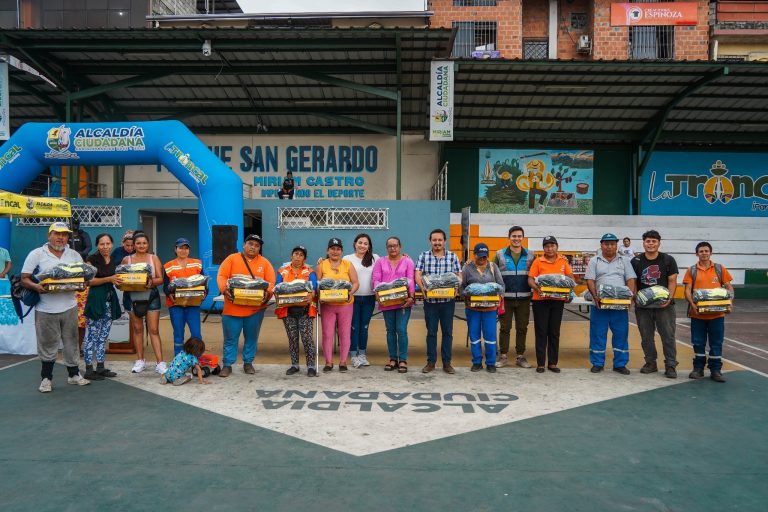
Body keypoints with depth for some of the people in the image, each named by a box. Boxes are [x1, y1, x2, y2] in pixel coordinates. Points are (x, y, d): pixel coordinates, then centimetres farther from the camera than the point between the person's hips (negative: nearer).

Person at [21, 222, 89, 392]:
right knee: (47, 345, 5)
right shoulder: (36, 254, -1)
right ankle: (46, 378, 19)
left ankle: (74, 374, 23)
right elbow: (24, 279, -3)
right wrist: (36, 286, -23)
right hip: (46, 309, -3)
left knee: (71, 343, 11)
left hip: (69, 307, 3)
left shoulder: (74, 255, 9)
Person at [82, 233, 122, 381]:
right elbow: (89, 281, -12)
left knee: (103, 336, 11)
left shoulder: (114, 261, 12)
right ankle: (89, 370, 2)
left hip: (110, 300, 7)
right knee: (92, 336, -3)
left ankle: (100, 367, 18)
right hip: (96, 299, -7)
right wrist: (109, 279, -20)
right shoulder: (92, 259, -6)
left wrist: (120, 280, 3)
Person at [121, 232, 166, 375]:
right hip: (132, 296, 1)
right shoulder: (127, 259, 6)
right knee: (137, 329, 9)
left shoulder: (154, 258, 4)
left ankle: (160, 363, -4)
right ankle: (140, 360, 21)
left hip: (151, 296, -1)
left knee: (154, 330, -3)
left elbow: (160, 279, -1)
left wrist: (151, 281, -21)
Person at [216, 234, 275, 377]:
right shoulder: (232, 259, 3)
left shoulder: (264, 263, 7)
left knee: (251, 337, 11)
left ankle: (248, 363, 25)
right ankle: (227, 365, 15)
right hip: (233, 307, -1)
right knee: (230, 338, 5)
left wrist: (267, 293, -18)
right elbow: (221, 276, -4)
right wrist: (225, 289, -22)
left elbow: (271, 282, 2)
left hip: (256, 308, 2)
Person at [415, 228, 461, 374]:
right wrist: (422, 287, -23)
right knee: (431, 332, 7)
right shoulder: (424, 256, 3)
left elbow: (459, 276, 3)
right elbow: (418, 274, -4)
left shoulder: (452, 256, 4)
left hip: (448, 300, 0)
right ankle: (431, 362, 17)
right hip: (430, 300, 0)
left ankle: (447, 362, 16)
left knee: (448, 332, 6)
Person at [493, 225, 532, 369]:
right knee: (505, 328, 4)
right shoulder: (500, 254, 3)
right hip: (505, 297, -1)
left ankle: (520, 356, 18)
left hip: (524, 298, 1)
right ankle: (503, 356, 13)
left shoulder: (530, 255, 7)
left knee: (522, 328, 8)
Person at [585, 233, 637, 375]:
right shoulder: (594, 261, 7)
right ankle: (597, 363, 12)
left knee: (621, 334, 4)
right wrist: (595, 296, -16)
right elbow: (590, 280, -1)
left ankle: (620, 364, 14)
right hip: (600, 304, -1)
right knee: (598, 334, 3)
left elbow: (630, 280, 5)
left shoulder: (624, 261, 11)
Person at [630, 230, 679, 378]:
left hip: (664, 305, -2)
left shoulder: (668, 260, 2)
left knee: (668, 335, -2)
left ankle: (670, 365, 4)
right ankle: (651, 363, 21)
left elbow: (672, 281, -1)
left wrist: (669, 298, -14)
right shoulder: (636, 261, 6)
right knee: (646, 336, 9)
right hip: (643, 305, 2)